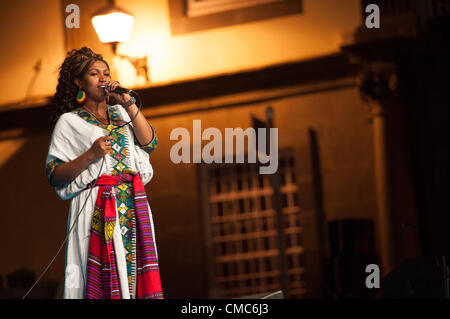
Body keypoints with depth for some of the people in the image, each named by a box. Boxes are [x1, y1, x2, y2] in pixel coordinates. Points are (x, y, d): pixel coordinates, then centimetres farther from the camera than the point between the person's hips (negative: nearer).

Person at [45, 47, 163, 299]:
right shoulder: (70, 122, 8)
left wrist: (129, 104, 1)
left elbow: (149, 143, 5)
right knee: (101, 277, -13)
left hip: (133, 208, 4)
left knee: (135, 274, -5)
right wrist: (90, 155, -14)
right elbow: (55, 176, 0)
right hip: (97, 209, -4)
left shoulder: (121, 114, 21)